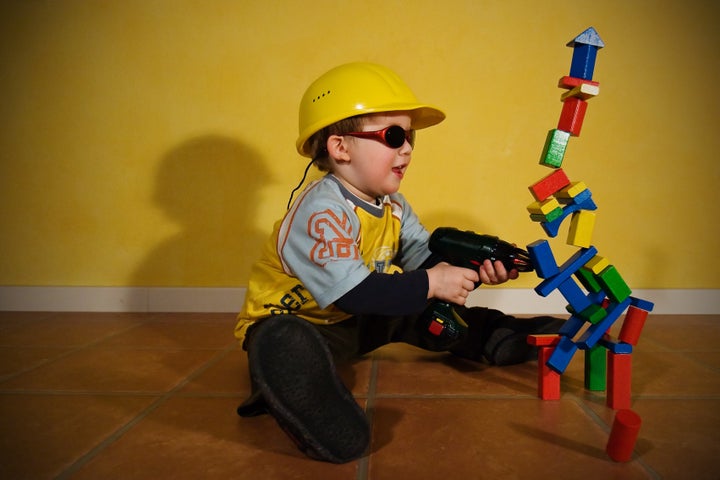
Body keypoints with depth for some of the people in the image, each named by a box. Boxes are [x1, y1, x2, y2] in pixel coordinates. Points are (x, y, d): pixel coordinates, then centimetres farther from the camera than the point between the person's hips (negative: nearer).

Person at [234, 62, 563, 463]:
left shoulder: (393, 206, 1)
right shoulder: (321, 212, -29)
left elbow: (427, 258, 0)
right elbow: (351, 293, -36)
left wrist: (472, 267, -20)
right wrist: (429, 284, -32)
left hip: (355, 322, 9)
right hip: (288, 320, -8)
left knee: (419, 315, 6)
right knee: (285, 343, -43)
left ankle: (499, 338, 17)